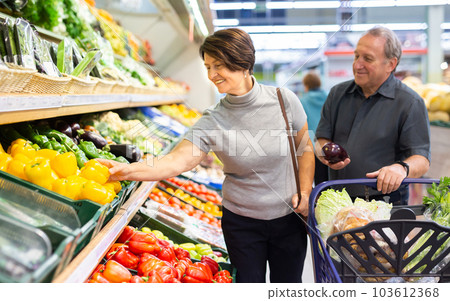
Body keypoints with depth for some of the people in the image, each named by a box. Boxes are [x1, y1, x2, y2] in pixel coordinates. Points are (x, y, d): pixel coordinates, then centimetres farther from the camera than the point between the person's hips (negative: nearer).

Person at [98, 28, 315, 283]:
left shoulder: (284, 100, -12)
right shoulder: (212, 122, -13)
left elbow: (305, 149, 1)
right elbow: (176, 161, -24)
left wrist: (305, 192, -8)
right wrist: (128, 170, -39)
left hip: (289, 217, 1)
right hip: (241, 221, 0)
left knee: (288, 281, 15)